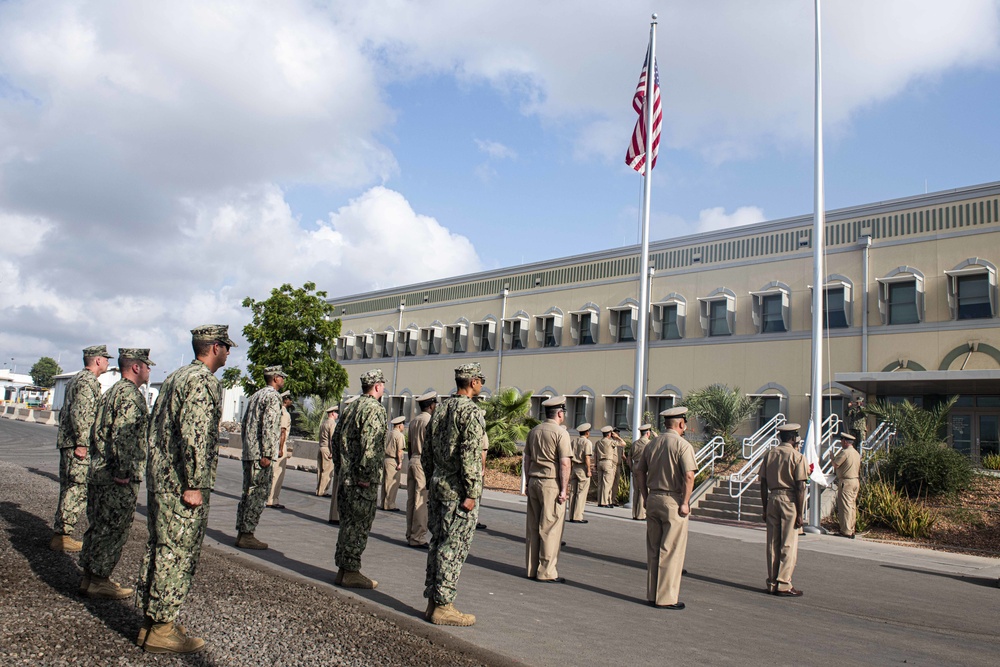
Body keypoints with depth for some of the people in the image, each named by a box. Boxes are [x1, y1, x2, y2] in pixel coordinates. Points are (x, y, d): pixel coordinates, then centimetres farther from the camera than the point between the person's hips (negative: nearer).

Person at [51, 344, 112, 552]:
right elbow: (80, 413, -22)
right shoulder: (88, 381, -13)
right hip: (77, 444, -10)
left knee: (68, 489, 14)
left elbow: (65, 411, 24)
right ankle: (62, 536, -4)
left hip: (66, 442, 10)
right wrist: (82, 443, -22)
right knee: (77, 491, -7)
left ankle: (60, 533, 19)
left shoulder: (76, 379, 20)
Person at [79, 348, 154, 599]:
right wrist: (123, 472, -21)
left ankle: (90, 577, 25)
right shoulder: (131, 395, -15)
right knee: (114, 530, 0)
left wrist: (99, 466, 21)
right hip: (119, 481, -10)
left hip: (98, 472, 10)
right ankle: (99, 582, 7)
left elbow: (97, 431, 20)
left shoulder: (111, 392, 16)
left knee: (98, 526, 16)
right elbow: (123, 436, -26)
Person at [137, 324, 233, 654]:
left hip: (158, 479, 10)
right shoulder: (203, 381, -14)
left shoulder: (175, 377, 17)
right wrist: (195, 485, -21)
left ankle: (150, 620, 23)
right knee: (177, 554, -3)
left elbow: (156, 426, 21)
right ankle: (161, 630, 3)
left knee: (158, 550, 15)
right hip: (180, 485, -10)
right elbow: (195, 435, -22)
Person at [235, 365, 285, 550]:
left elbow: (244, 423, 22)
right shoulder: (273, 396, -10)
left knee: (248, 493, 13)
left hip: (248, 453, 9)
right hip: (261, 455, -9)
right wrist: (267, 454, -21)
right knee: (258, 494, -6)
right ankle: (247, 535, -4)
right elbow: (269, 426, -20)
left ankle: (242, 533, 17)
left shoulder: (255, 395, 19)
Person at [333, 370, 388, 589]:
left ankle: (343, 569, 21)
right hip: (363, 479, -9)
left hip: (345, 475, 9)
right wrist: (366, 475, -20)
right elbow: (370, 445, -22)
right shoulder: (374, 409, -13)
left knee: (348, 522, 14)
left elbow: (336, 438, 19)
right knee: (359, 524, -2)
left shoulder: (351, 408, 16)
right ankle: (351, 572, 3)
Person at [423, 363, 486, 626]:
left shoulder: (440, 410, 13)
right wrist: (471, 493, -18)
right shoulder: (471, 412, -13)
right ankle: (443, 606, 2)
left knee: (438, 543, 13)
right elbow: (470, 455, -21)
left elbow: (427, 453, 16)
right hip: (459, 490, -8)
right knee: (454, 548, -3)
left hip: (437, 486, 8)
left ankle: (432, 602, 19)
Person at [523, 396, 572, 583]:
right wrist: (564, 489, -11)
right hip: (552, 484, -7)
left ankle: (532, 569, 17)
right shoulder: (560, 433, -9)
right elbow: (565, 463, -14)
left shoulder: (533, 431, 11)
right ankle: (546, 572, 2)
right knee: (550, 528, -1)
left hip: (534, 482, 7)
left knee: (532, 527, 10)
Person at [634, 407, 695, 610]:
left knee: (653, 550, 13)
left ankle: (652, 594, 20)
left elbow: (639, 471, 13)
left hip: (653, 500, 6)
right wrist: (685, 502, -14)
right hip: (673, 501, -6)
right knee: (671, 551, 1)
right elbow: (689, 475, -21)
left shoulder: (651, 444, 10)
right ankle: (666, 598, 5)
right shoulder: (683, 445, -10)